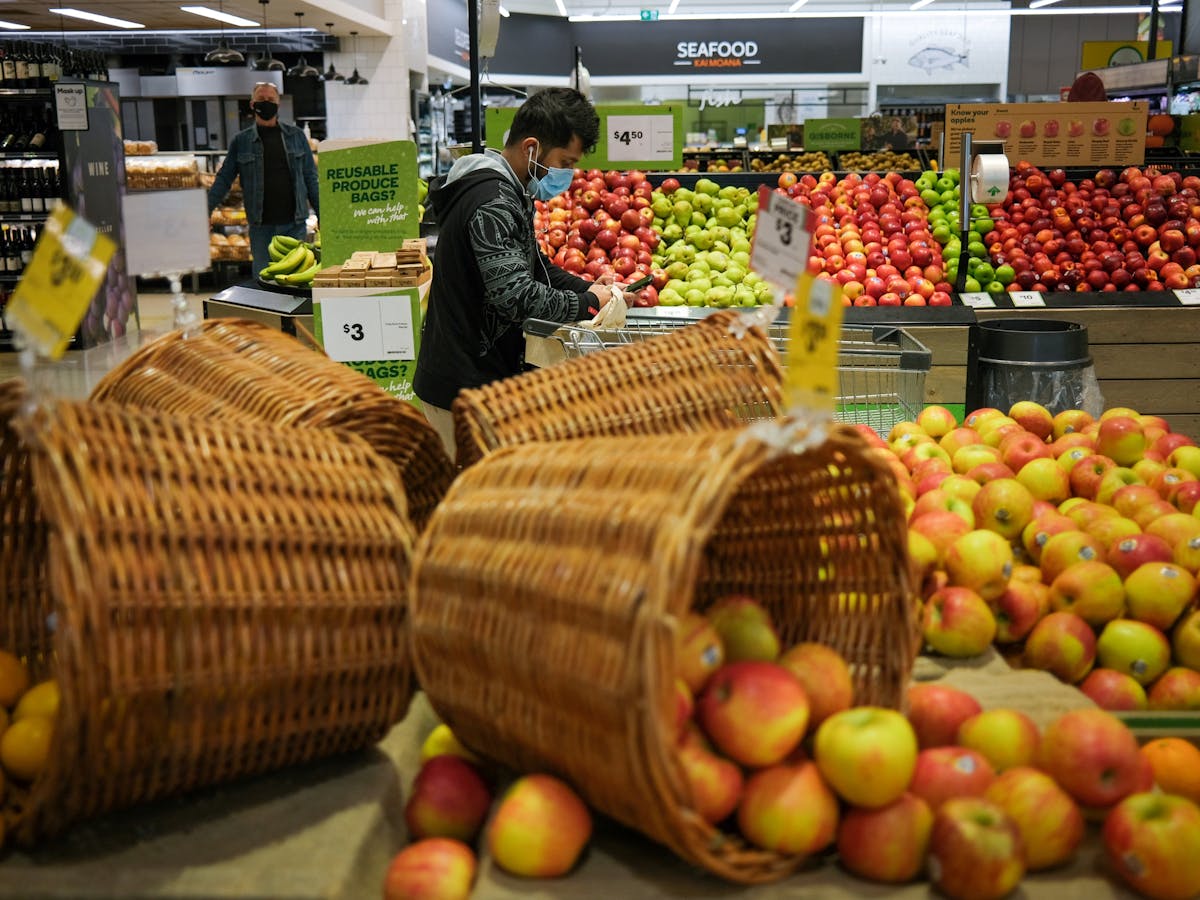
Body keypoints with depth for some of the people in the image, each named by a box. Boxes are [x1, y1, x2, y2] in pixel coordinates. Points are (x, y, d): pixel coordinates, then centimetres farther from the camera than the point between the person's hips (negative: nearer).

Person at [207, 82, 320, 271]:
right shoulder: (241, 140, 6)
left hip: (294, 223, 0)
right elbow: (224, 179, 8)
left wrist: (322, 214, 6)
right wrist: (205, 209, -2)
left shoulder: (295, 136, 8)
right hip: (261, 227, 0)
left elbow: (310, 177, 10)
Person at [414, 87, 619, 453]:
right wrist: (586, 303, -13)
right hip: (465, 386, -10)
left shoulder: (510, 190, 13)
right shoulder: (492, 202, -21)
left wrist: (587, 287, 5)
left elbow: (534, 265, 23)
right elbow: (515, 295, -28)